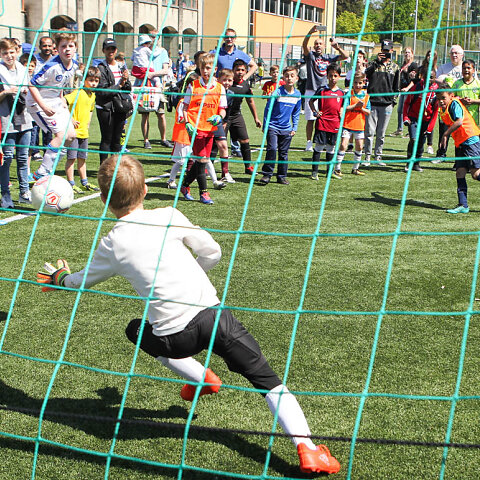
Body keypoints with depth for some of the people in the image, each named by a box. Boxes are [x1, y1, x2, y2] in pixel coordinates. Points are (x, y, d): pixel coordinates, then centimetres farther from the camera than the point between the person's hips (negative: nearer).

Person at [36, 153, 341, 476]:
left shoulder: (112, 246, 8)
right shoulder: (168, 216, 7)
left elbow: (82, 281, 26)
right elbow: (212, 253, 12)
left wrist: (61, 278, 48)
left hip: (174, 338, 0)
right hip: (212, 313, 0)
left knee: (136, 330, 33)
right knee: (267, 379, 7)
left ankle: (200, 377, 27)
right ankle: (306, 448, -9)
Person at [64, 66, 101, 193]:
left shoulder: (93, 95, 11)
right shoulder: (78, 93, -15)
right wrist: (70, 119, -22)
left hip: (84, 131, 8)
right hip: (73, 130, -8)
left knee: (82, 158, 15)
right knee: (72, 157, -4)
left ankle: (84, 182, 24)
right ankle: (71, 184, 1)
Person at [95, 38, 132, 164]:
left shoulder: (121, 66, 14)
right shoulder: (101, 68, -7)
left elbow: (129, 88, 13)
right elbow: (102, 91, -16)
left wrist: (126, 80, -8)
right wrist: (120, 85, -12)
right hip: (106, 108, -6)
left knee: (117, 140, 11)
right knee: (106, 140, -2)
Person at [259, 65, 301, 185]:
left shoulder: (298, 95, 4)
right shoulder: (277, 92, -9)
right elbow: (268, 109, -3)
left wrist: (294, 128, 11)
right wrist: (265, 125, -3)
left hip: (286, 129, 4)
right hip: (273, 127, -4)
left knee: (284, 153, 9)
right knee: (272, 149, -15)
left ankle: (282, 176, 18)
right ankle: (267, 174, -5)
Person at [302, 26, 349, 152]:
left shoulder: (328, 57, 15)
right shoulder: (310, 55, 5)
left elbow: (345, 56, 13)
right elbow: (304, 45, -15)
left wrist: (337, 47, -4)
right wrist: (310, 32, -31)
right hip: (311, 91, -3)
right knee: (310, 119, -4)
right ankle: (309, 143, 2)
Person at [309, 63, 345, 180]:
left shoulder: (341, 93, 8)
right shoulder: (322, 90, -2)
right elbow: (311, 101, 9)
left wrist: (341, 114, 3)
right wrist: (315, 112, -3)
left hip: (335, 124, 3)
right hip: (322, 123, -3)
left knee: (331, 147, 11)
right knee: (319, 147, -2)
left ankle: (330, 171, 21)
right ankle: (314, 171, 3)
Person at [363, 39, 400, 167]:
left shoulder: (395, 67, 14)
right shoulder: (374, 64, 10)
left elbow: (396, 86, 17)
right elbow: (367, 73, -12)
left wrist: (393, 99, 8)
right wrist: (377, 61, -18)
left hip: (387, 104, 1)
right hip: (372, 102, -1)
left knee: (381, 133, 6)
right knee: (369, 131, -4)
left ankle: (378, 156, 13)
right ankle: (367, 156, 3)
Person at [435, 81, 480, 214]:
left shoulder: (455, 103, -12)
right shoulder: (443, 110, 13)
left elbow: (459, 121, -25)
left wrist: (445, 135, -22)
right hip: (460, 144, 9)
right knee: (460, 172, 2)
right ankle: (463, 205, 2)